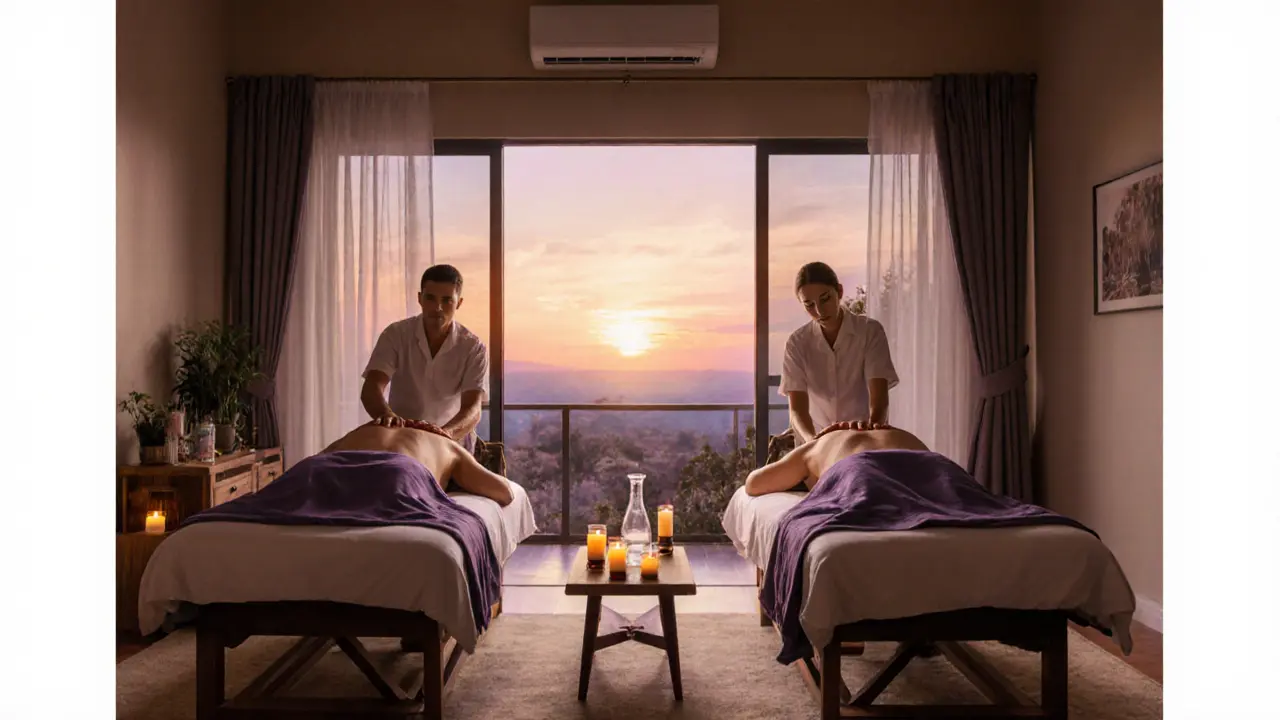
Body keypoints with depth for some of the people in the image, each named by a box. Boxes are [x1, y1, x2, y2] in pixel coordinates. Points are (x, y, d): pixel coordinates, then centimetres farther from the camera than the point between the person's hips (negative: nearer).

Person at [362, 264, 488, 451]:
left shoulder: (474, 348, -17)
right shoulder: (395, 334, -14)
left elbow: (473, 409, -27)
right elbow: (371, 387, -26)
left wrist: (446, 431, -50)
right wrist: (385, 413, -49)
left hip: (451, 441, 0)